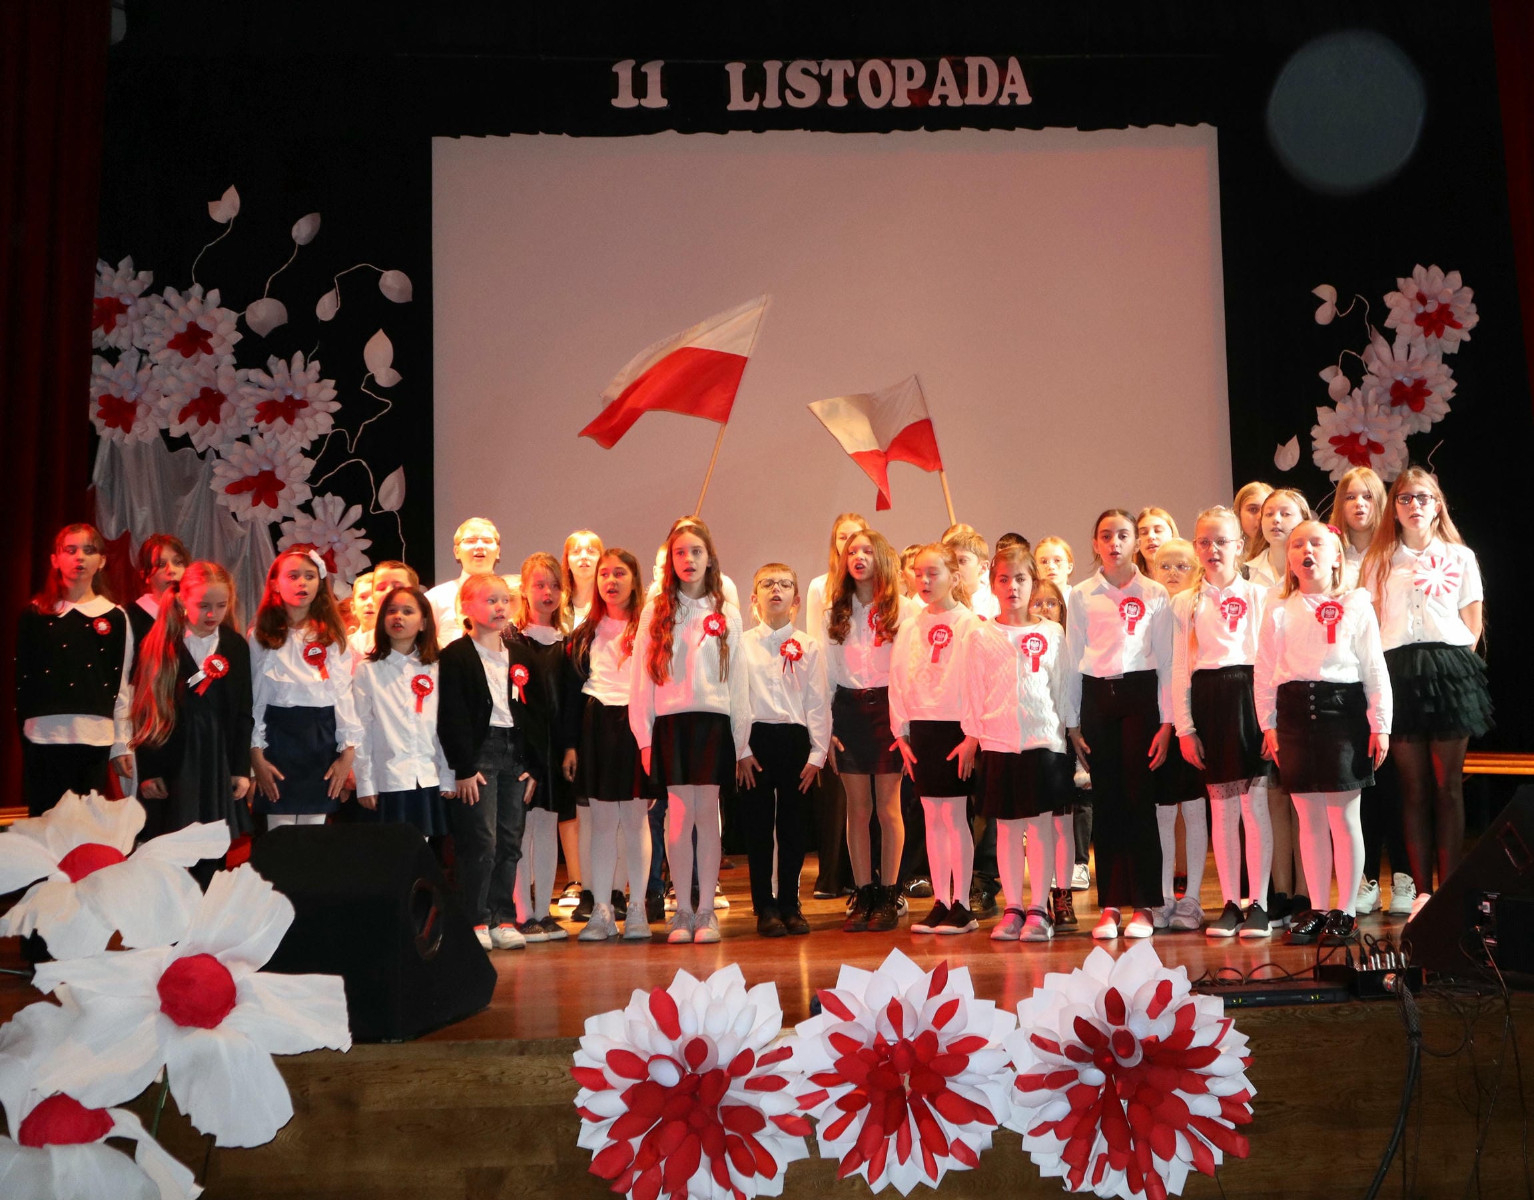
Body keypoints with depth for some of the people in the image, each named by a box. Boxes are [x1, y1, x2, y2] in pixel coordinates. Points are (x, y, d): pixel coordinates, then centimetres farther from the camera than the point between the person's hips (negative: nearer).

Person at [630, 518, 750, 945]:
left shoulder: (726, 615, 10)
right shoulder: (655, 613, 6)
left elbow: (738, 680, 9)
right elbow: (641, 679, 4)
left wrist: (741, 740, 4)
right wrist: (644, 737, -3)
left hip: (714, 721, 1)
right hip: (671, 722, -1)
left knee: (708, 814, 1)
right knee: (680, 816, -1)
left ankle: (706, 910, 8)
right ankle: (682, 910, 8)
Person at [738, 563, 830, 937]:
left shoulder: (809, 647, 7)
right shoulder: (741, 644, 4)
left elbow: (818, 703, 5)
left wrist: (817, 753, -1)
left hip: (796, 740, 1)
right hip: (756, 739, -1)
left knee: (793, 826, 5)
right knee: (759, 826, 3)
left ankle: (790, 904, 16)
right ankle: (765, 908, 11)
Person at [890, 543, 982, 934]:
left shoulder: (969, 624, -5)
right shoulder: (909, 627, 10)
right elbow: (898, 680, 10)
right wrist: (902, 733, 5)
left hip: (955, 727, -5)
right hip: (920, 728, 5)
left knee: (955, 816, -1)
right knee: (932, 818, 8)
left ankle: (961, 905, 7)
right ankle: (939, 903, 15)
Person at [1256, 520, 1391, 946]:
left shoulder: (1355, 605, 4)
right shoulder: (1278, 611, 9)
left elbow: (1374, 667, 2)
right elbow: (1264, 672, 10)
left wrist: (1380, 724, -1)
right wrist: (1268, 725, 5)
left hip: (1342, 709, -2)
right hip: (1295, 713, 2)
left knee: (1344, 817, 1)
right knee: (1309, 818, 8)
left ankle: (1346, 911, 11)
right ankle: (1317, 909, 16)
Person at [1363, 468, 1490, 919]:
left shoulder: (1460, 557, 10)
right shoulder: (1378, 561, 13)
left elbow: (1472, 625, 9)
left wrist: (1454, 661, -3)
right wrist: (1379, 672, -2)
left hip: (1449, 668, -1)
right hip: (1398, 672, 1)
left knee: (1448, 785, -1)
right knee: (1413, 787, 2)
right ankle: (1421, 890, 7)